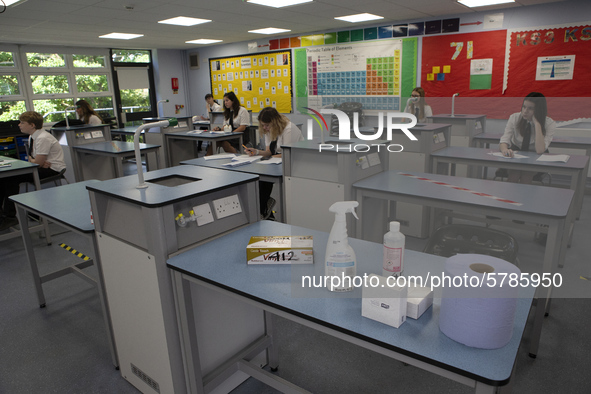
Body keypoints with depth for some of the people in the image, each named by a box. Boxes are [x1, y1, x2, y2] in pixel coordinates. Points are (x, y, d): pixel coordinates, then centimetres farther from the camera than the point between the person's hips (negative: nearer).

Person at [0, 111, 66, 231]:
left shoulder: (43, 138, -19)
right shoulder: (32, 137, 13)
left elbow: (37, 163, -20)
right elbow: (31, 159, 15)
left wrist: (31, 159, 3)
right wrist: (37, 161, -8)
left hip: (53, 170, -10)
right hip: (44, 167, 10)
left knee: (13, 179, -21)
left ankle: (10, 217, -13)